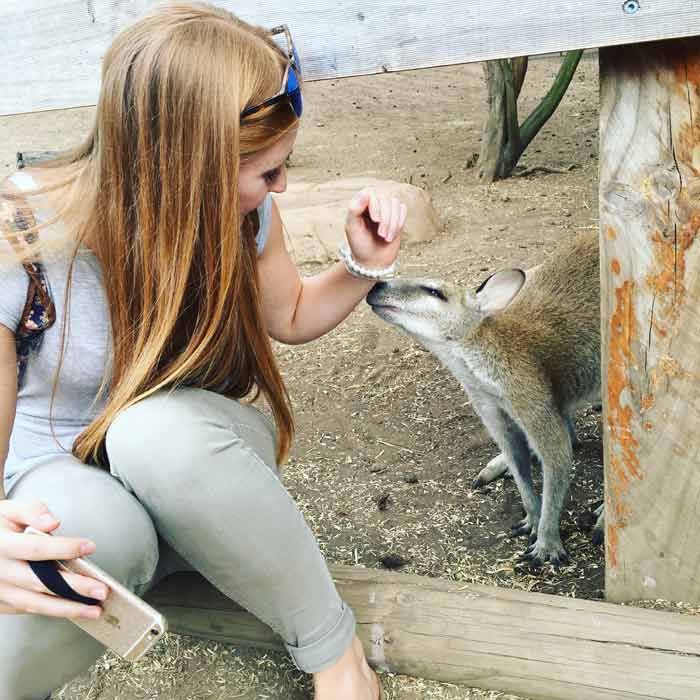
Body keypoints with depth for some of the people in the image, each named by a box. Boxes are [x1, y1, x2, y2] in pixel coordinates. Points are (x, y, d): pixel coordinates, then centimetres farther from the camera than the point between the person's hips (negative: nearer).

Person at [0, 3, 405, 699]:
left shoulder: (241, 213, -9)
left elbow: (291, 315, 11)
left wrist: (364, 264, -9)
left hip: (195, 469, 3)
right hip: (61, 480, -3)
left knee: (160, 428, -36)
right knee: (94, 529, -41)